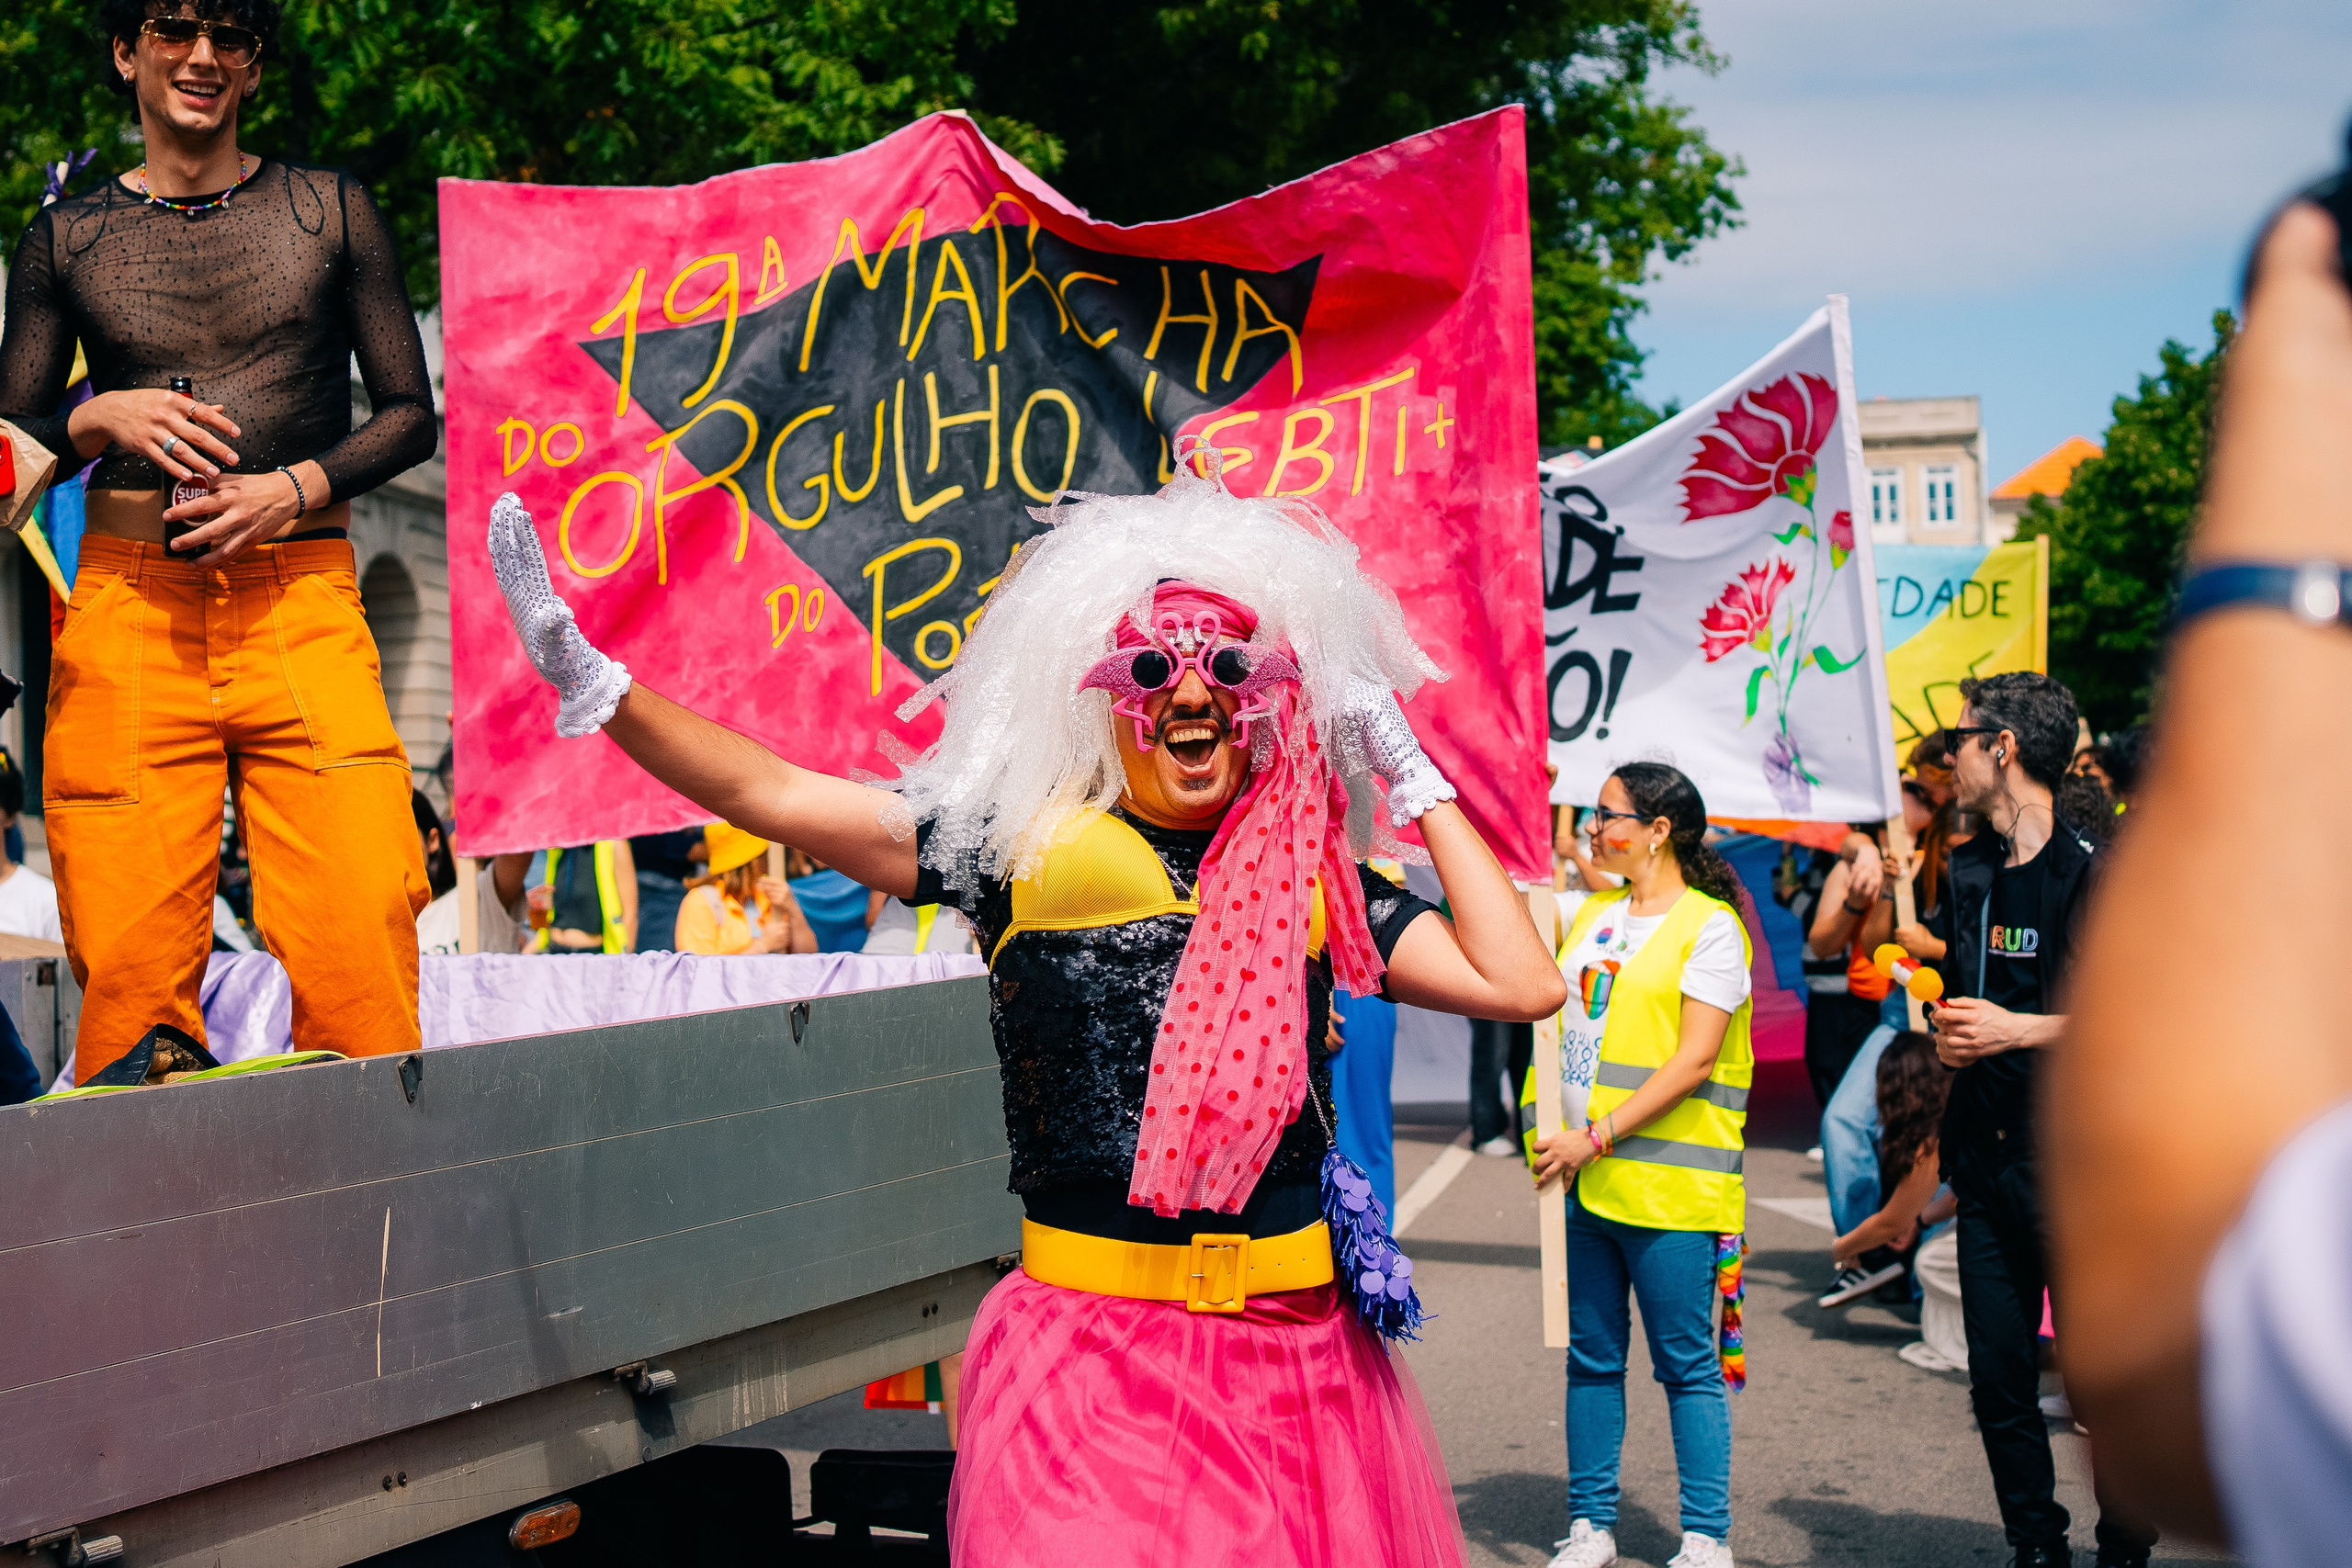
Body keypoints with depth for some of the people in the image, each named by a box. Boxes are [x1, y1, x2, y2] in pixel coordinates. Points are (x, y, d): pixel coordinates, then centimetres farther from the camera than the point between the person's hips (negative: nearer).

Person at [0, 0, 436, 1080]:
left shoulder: (331, 211, 12)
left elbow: (410, 413, 12)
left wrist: (293, 489, -4)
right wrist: (101, 421, -4)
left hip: (302, 606, 0)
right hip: (128, 615, 1)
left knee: (361, 929, -14)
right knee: (127, 964, -6)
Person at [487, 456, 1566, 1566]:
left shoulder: (1317, 884, 10)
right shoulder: (1028, 847, 4)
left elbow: (1522, 984, 2)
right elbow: (769, 795, 2)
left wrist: (1417, 779, 6)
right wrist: (589, 679, -4)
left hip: (1294, 1356, 2)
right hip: (1091, 1352, -2)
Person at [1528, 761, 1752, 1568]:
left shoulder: (1710, 926, -6)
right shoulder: (1592, 914, 13)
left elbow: (1694, 1060, -13)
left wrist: (1599, 1136, -16)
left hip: (1668, 1188, -6)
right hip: (1584, 1178, 6)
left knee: (1687, 1365, 1)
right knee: (1591, 1357, 10)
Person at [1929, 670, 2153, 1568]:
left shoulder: (2095, 872, -11)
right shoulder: (1971, 872, 12)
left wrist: (2016, 1031, -20)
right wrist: (1949, 1033, 8)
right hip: (1989, 1158, 7)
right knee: (1998, 1376, 9)